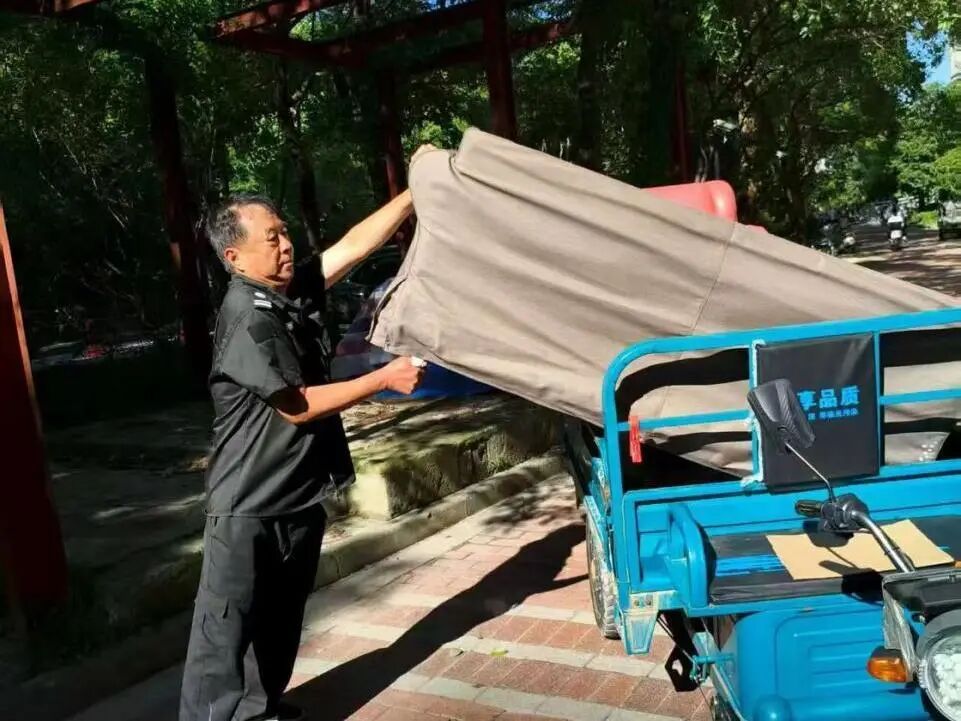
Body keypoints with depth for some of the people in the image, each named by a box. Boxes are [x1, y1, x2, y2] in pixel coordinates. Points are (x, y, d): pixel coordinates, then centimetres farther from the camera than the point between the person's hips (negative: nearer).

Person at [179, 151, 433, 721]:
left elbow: (357, 244, 5)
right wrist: (384, 379, -18)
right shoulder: (247, 318, -20)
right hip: (250, 505, -8)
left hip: (301, 494, 9)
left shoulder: (298, 290, 3)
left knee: (283, 618, 20)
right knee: (228, 626, 1)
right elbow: (297, 406, -21)